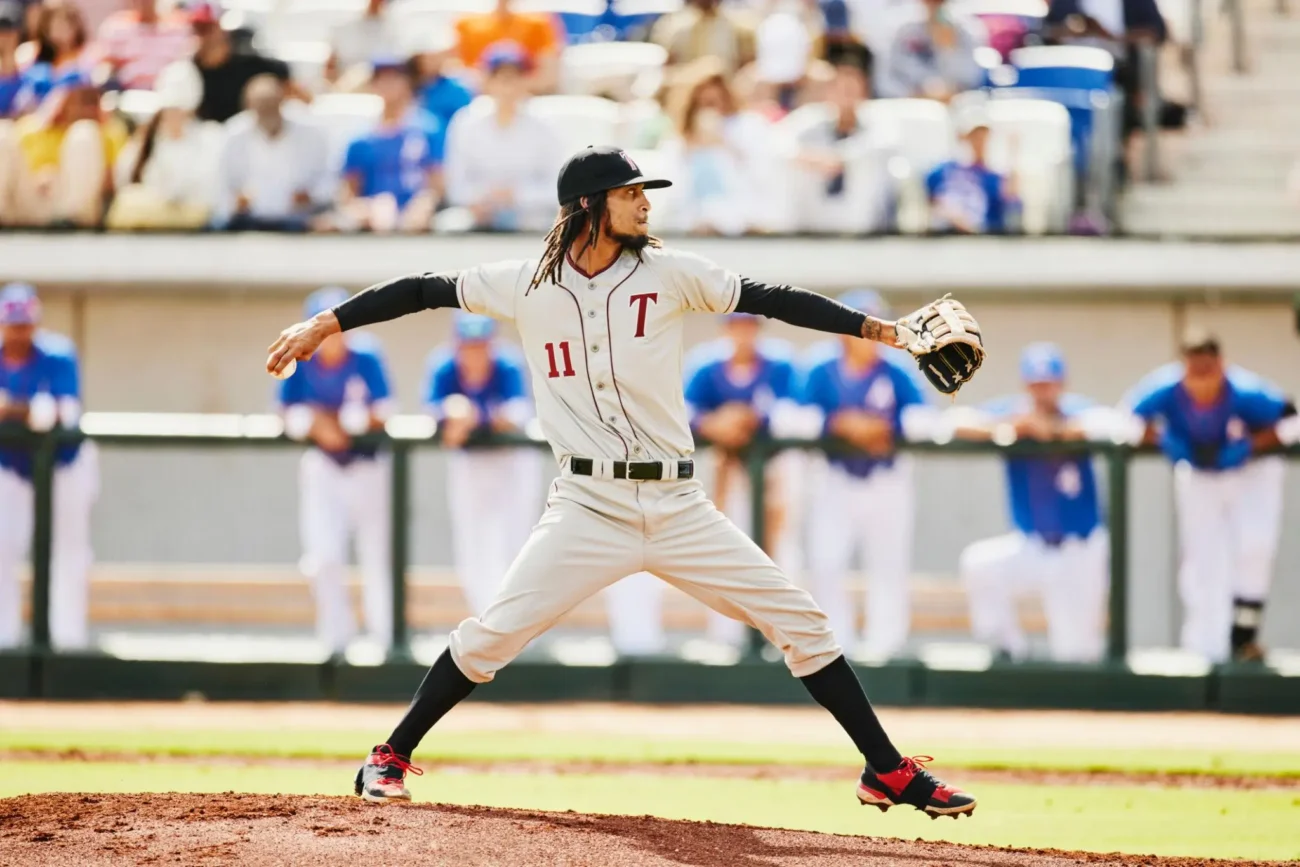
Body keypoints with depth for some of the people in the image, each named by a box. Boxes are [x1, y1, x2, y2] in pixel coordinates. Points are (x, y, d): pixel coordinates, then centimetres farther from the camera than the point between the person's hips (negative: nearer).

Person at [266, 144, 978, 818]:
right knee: (491, 636, -10)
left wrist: (882, 330, -5)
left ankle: (888, 772, 8)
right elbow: (424, 291, 9)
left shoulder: (669, 274, 2)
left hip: (677, 507, 2)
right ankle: (390, 758, 8)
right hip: (586, 508, -2)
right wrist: (324, 324, 6)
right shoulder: (524, 285, 1)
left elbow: (771, 301, 1)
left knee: (799, 623, -1)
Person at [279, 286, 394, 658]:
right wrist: (318, 426, -22)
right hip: (322, 467, 1)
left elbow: (381, 415, -13)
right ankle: (337, 637, 1)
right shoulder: (301, 362, -3)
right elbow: (289, 417, -3)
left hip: (367, 466, -1)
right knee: (322, 554, -11)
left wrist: (324, 417, -18)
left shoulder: (366, 358, -9)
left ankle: (385, 638, 15)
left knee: (376, 556, 3)